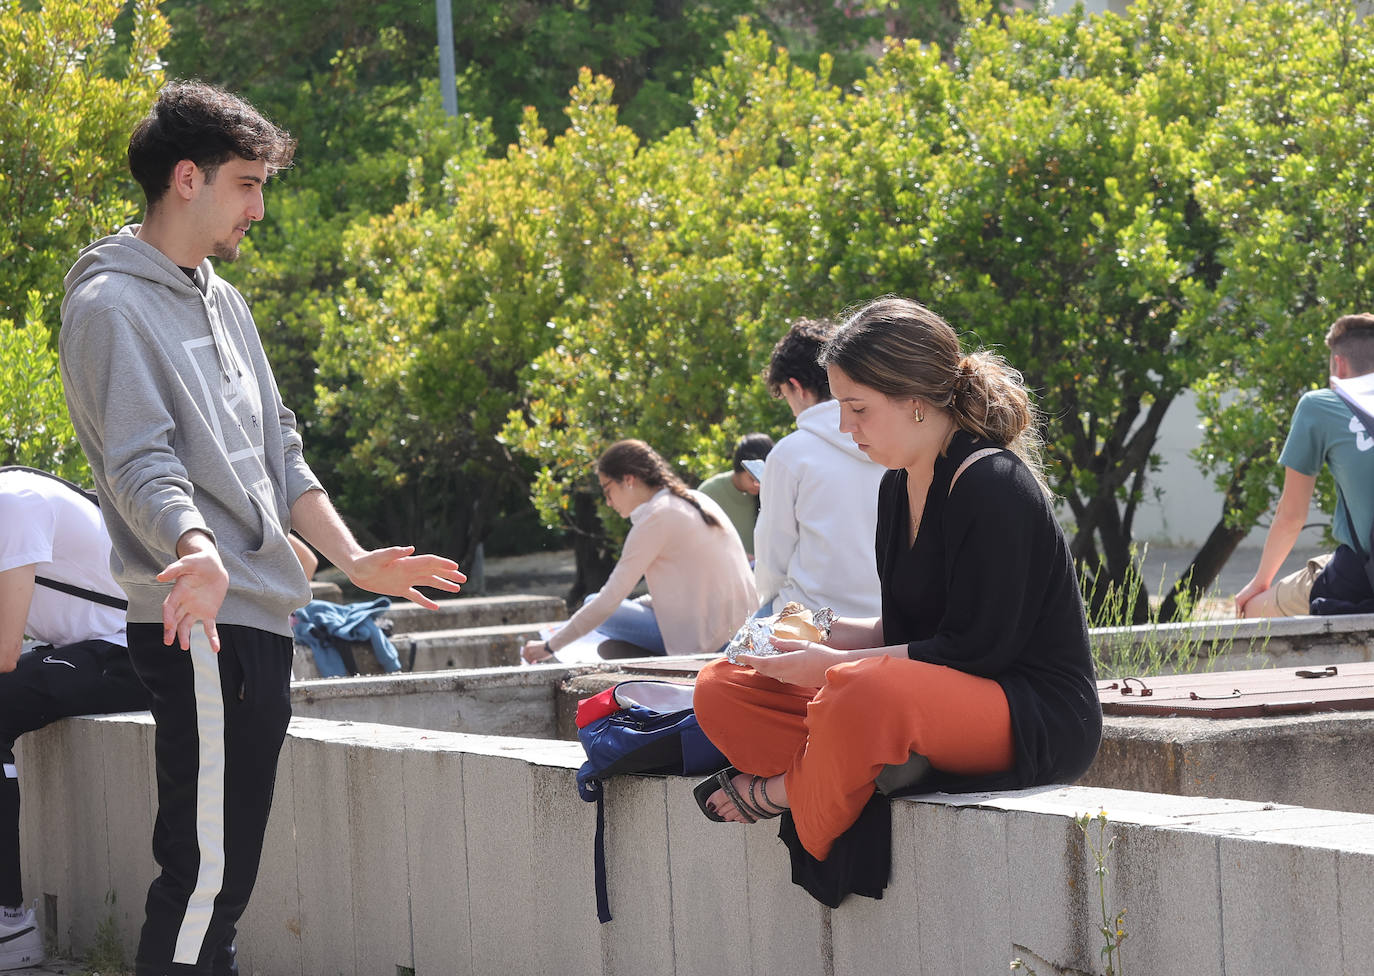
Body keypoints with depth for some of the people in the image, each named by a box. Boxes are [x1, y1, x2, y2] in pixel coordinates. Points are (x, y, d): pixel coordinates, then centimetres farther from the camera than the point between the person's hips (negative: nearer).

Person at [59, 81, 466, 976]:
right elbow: (141, 463, -20)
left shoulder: (223, 301, 20)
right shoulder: (110, 306, -9)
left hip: (264, 616, 9)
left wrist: (354, 558, 13)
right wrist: (196, 552, -38)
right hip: (201, 625, -9)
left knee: (225, 870, 11)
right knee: (205, 869, -13)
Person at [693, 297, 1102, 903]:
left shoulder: (992, 486, -16)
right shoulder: (899, 486, 12)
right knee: (721, 691, 1)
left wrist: (835, 665, -17)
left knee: (864, 695, -41)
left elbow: (974, 648, -20)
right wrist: (831, 633, 1)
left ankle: (787, 793, -11)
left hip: (1038, 721, -10)